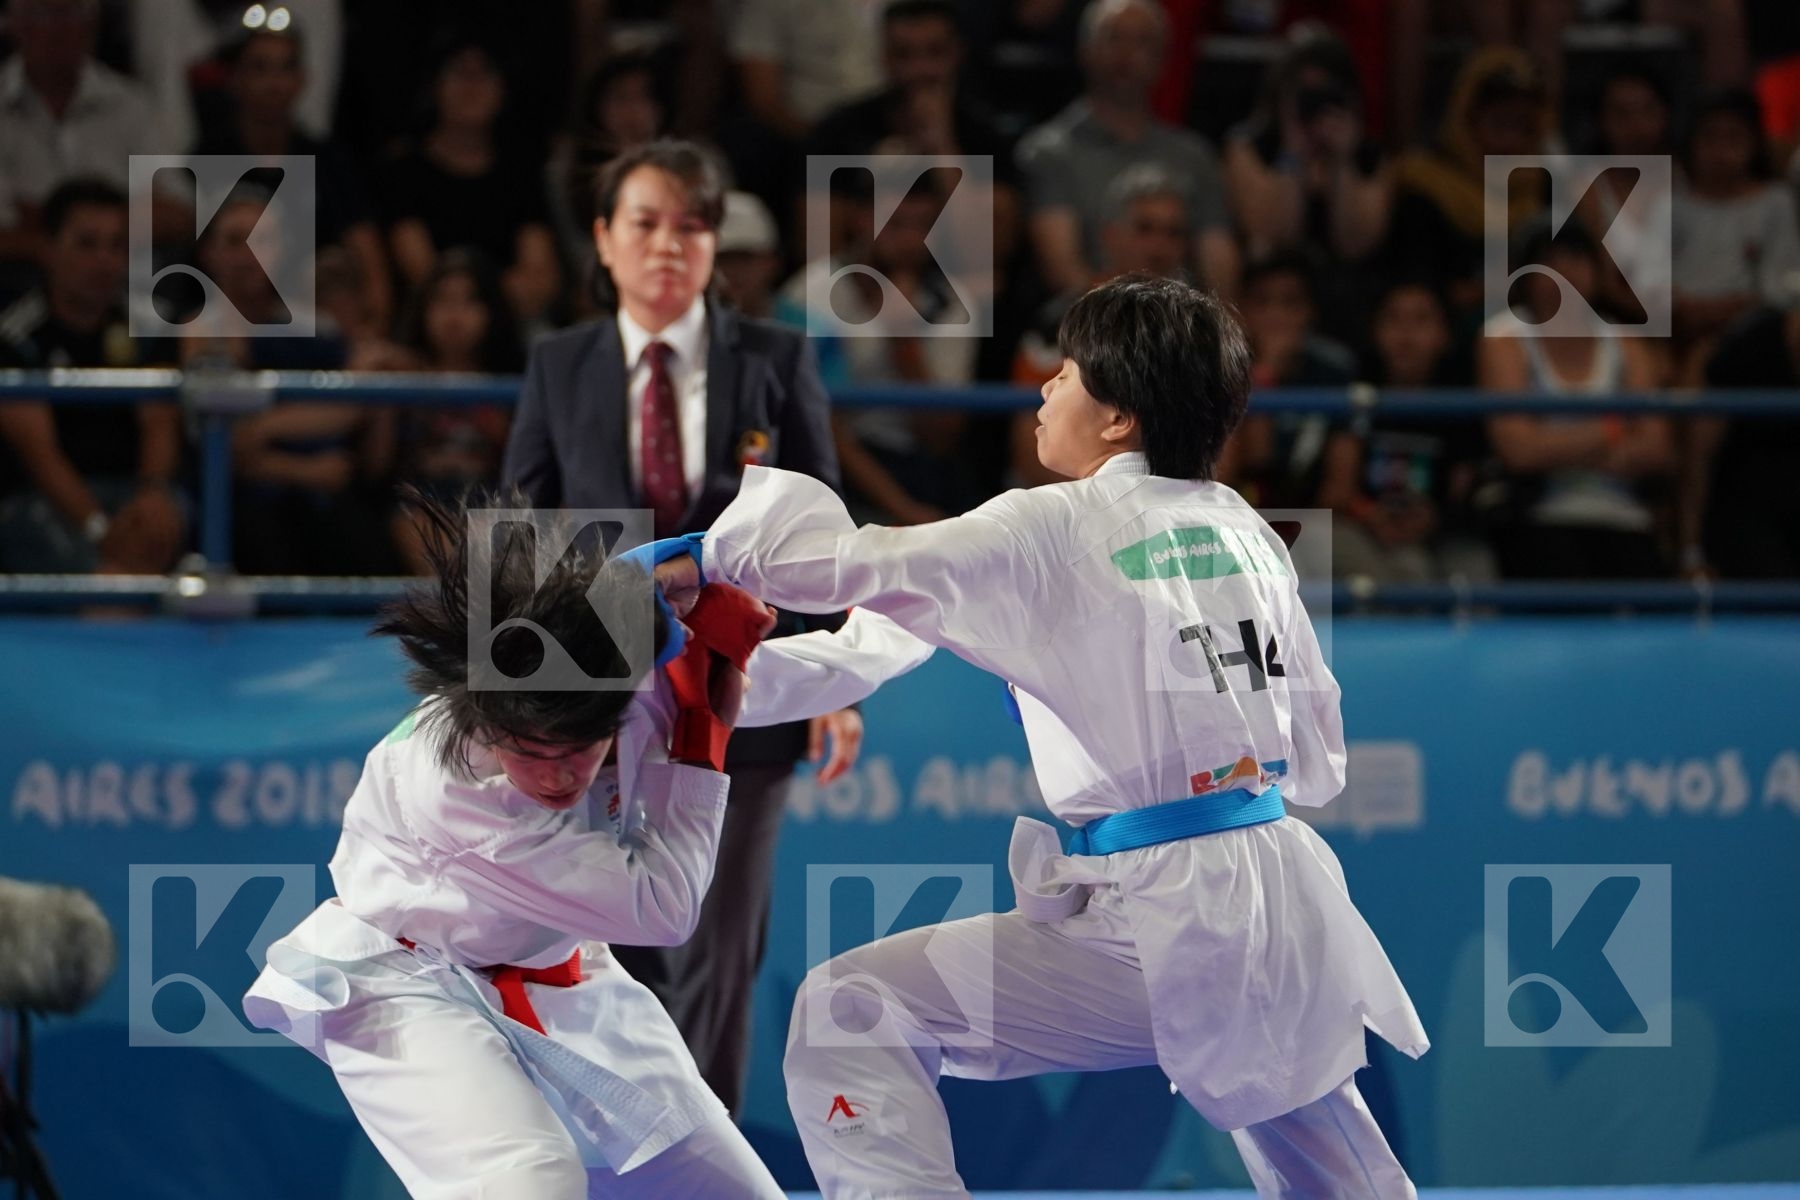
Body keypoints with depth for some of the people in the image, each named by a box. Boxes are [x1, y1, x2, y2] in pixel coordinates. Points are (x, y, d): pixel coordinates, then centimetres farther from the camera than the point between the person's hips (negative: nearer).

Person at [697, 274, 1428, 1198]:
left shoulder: (1054, 532, -8)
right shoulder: (1241, 531, 11)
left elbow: (825, 561, -8)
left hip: (1165, 918, -8)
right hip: (1293, 911, 8)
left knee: (846, 1019, -6)